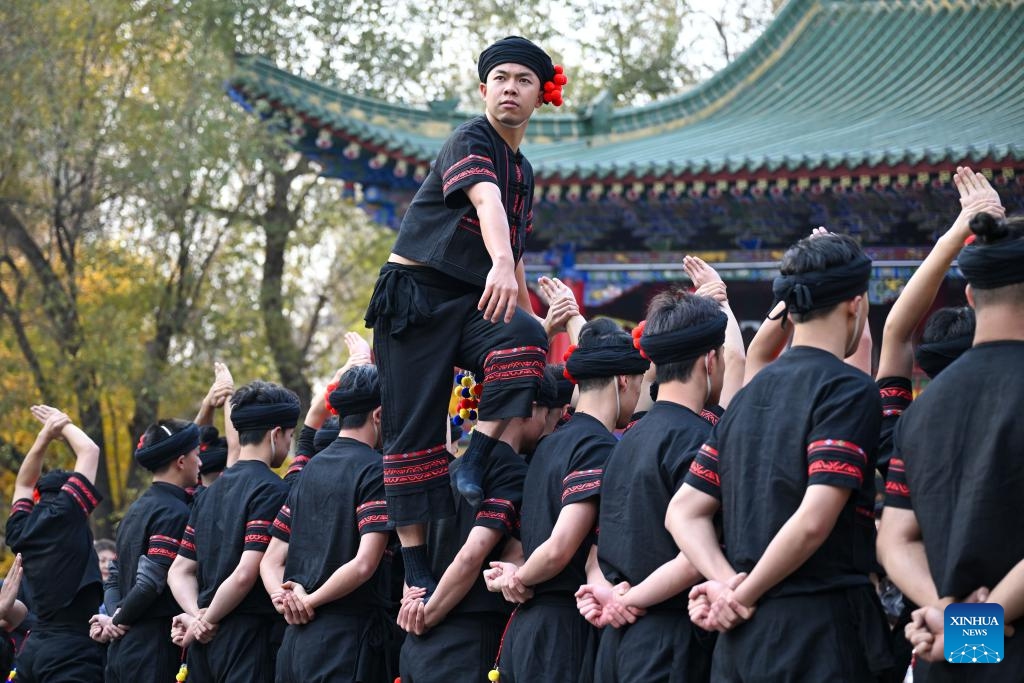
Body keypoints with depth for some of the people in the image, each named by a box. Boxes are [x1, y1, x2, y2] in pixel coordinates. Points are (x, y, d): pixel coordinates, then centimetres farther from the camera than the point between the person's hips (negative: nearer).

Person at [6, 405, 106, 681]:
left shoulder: (21, 531, 12)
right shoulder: (64, 517, -6)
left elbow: (24, 484, 33)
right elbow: (89, 450, 0)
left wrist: (45, 436, 28)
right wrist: (65, 425, 17)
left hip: (34, 647, 8)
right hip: (73, 650, -8)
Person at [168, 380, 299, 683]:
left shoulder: (211, 492, 16)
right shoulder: (271, 490, -10)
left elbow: (179, 570, 15)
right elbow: (245, 574, -19)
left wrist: (197, 615, 0)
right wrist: (207, 621, -7)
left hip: (206, 640, 8)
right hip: (250, 634, -8)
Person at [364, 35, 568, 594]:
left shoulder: (524, 172, 16)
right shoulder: (470, 142, -9)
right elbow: (486, 202, -31)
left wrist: (531, 324, 22)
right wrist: (500, 264, -49)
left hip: (472, 303, 6)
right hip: (415, 295, -6)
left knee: (526, 339, -28)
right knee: (415, 427, -8)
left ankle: (476, 462, -24)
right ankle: (414, 563, -2)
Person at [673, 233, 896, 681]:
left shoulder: (749, 395, 15)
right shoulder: (849, 389, -8)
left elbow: (685, 511, 11)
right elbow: (813, 519, -18)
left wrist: (726, 582, -2)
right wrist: (744, 594, -8)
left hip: (741, 633, 7)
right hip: (818, 631, -7)